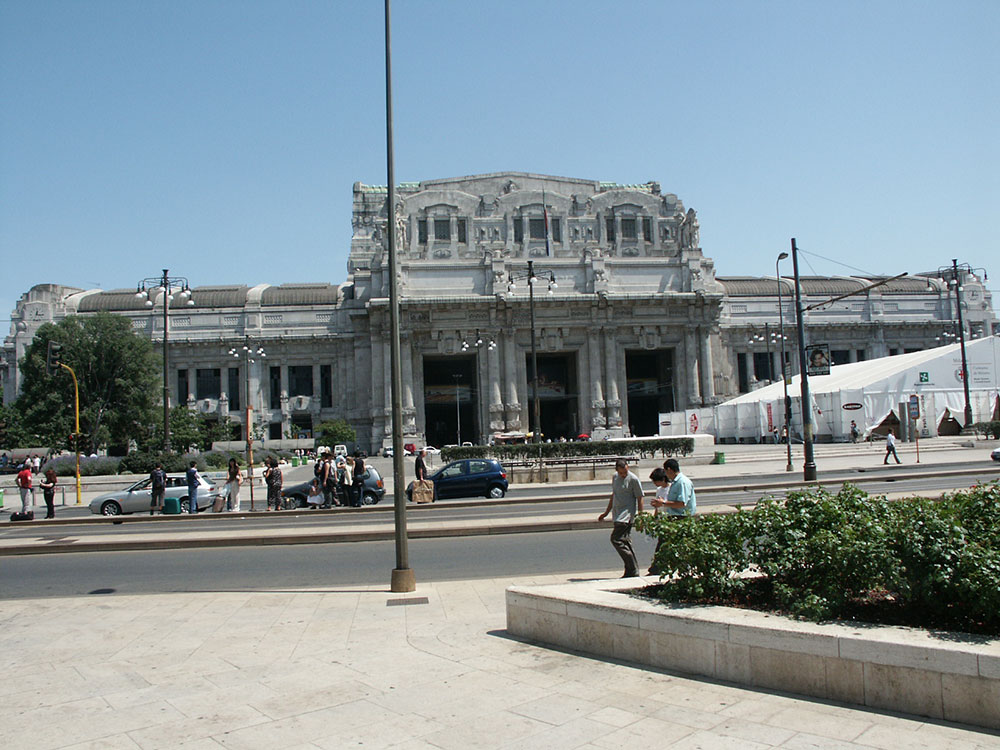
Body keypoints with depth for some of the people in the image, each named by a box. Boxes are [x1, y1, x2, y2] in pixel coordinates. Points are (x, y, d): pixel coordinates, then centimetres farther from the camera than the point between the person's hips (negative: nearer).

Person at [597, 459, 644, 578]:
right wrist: (606, 513, 27)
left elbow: (639, 499, -6)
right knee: (625, 541, 7)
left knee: (616, 539, -15)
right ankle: (632, 571, 13)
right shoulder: (615, 477, 14)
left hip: (627, 515, -8)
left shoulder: (633, 479, -8)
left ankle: (633, 570, -12)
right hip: (618, 515, 8)